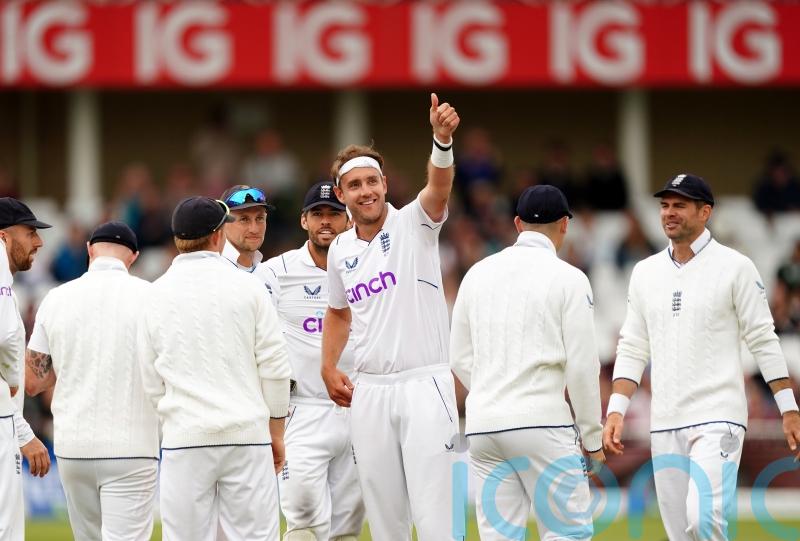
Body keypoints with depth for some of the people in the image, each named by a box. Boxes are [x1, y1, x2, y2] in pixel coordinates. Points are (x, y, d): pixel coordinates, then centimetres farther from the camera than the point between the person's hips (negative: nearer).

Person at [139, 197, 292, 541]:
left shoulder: (156, 295, 4)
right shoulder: (246, 286, -1)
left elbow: (152, 382, 7)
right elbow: (274, 368, -1)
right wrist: (276, 433, 9)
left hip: (184, 438, 1)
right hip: (246, 435, -1)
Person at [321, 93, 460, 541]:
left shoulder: (414, 225, -4)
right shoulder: (340, 251, 10)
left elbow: (440, 186, -25)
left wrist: (443, 139, -44)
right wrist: (328, 368, 15)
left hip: (423, 385, -5)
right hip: (368, 391, 5)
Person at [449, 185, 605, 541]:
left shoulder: (479, 273, 10)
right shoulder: (568, 278, -4)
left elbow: (460, 357, 13)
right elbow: (582, 365, -6)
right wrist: (592, 436, 3)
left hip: (482, 425, 5)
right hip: (542, 422, -5)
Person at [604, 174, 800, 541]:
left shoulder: (734, 268, -2)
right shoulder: (645, 272, 11)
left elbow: (763, 341, -2)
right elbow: (632, 348, 12)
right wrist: (616, 411, 2)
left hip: (718, 418, -5)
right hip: (665, 424, 5)